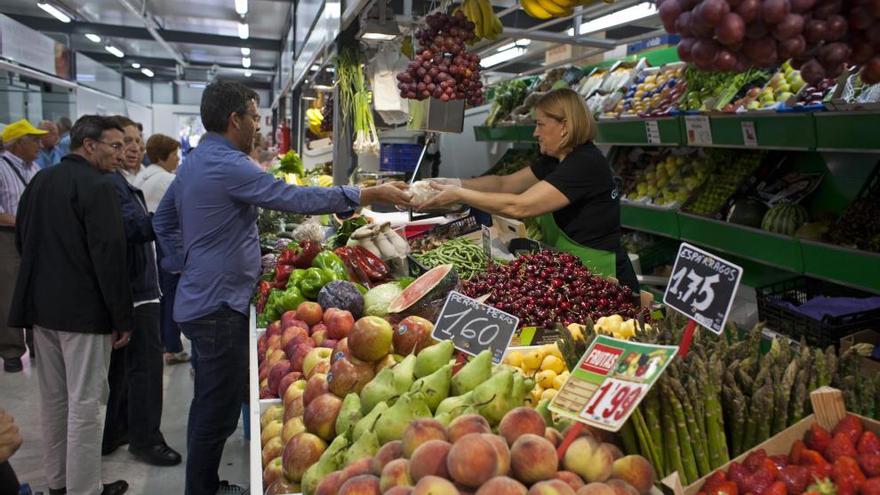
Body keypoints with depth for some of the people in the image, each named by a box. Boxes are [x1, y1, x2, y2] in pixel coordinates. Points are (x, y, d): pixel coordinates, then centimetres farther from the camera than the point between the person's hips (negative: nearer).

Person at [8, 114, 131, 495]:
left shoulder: (39, 181, 9)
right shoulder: (98, 186, -16)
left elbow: (22, 240, 16)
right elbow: (109, 256, -20)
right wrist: (122, 318, -14)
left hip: (41, 305, 8)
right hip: (84, 310, -8)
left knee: (52, 398, 17)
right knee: (83, 403, 0)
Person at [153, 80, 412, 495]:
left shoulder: (194, 162, 13)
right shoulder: (228, 165, -19)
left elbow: (163, 219, 23)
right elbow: (297, 198, -24)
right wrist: (372, 194, -19)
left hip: (200, 300, 11)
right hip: (219, 305, -11)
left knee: (209, 405, 20)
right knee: (218, 412, 0)